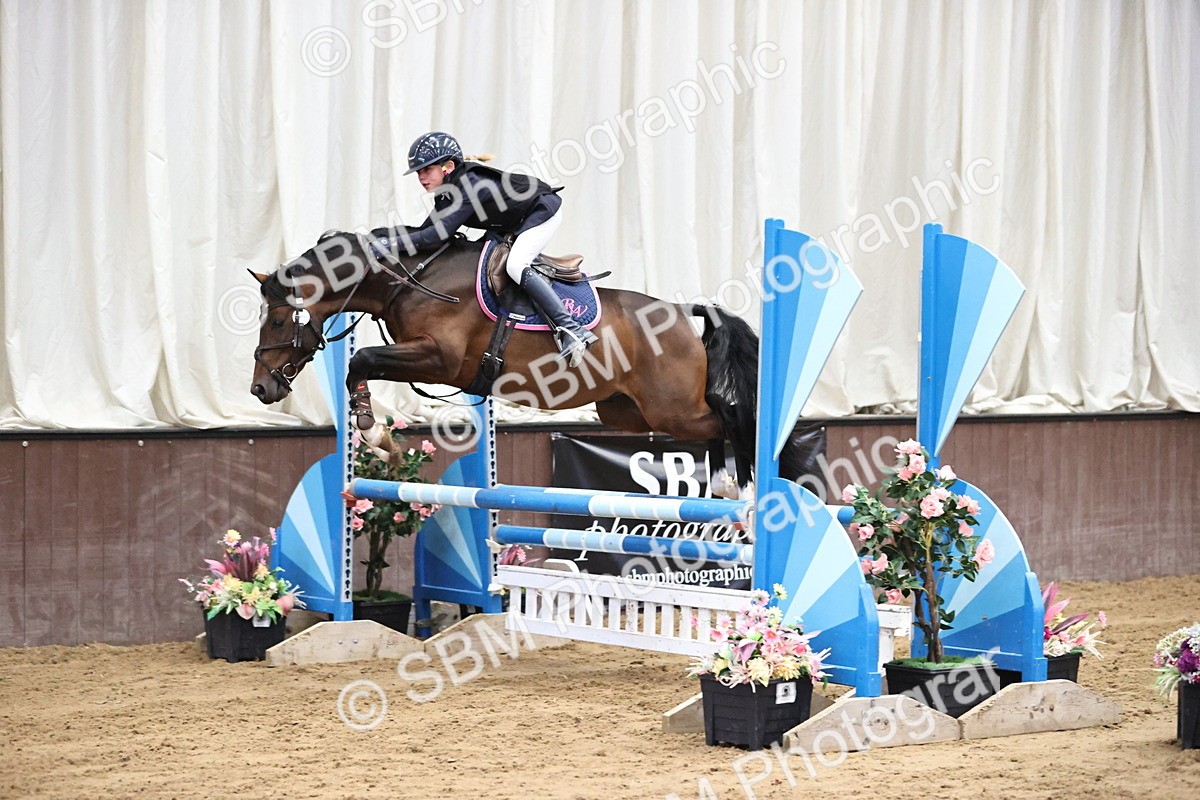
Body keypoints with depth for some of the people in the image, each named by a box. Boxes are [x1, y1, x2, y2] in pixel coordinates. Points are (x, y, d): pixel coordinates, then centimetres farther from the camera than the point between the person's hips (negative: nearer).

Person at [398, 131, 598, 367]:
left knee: (515, 266, -27)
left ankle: (571, 329, -31)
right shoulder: (446, 193, -1)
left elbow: (441, 232, -40)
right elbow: (426, 229, 2)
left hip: (543, 211, -11)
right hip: (516, 223, 11)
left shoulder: (468, 187, -32)